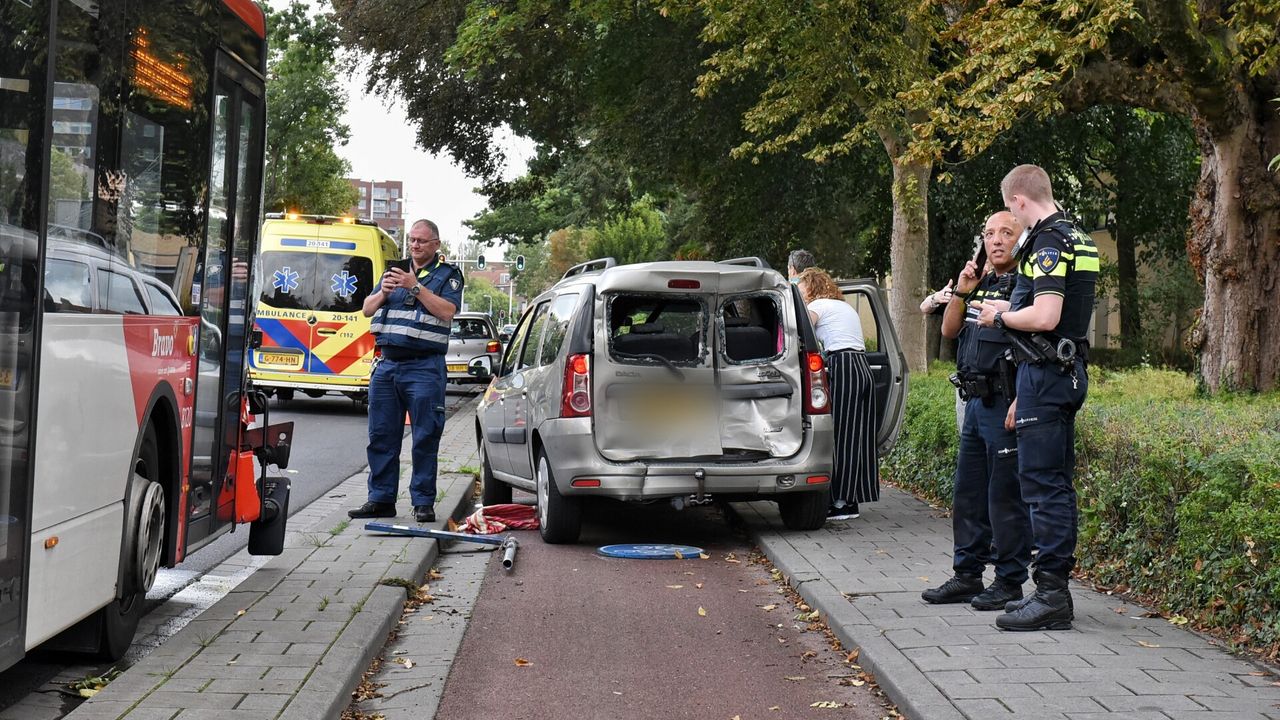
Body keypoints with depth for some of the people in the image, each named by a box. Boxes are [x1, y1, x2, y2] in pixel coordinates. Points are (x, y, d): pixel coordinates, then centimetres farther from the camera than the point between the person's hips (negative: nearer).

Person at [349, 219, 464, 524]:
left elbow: (447, 311, -12)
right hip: (387, 364, 5)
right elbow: (367, 309, 13)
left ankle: (423, 502, 1)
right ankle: (381, 499, 12)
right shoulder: (395, 271, 19)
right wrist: (383, 292, -7)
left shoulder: (448, 274, 4)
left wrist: (415, 287, -16)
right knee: (381, 435, 6)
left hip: (424, 366, -5)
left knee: (425, 437, -4)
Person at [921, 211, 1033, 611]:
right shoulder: (983, 284, 17)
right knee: (968, 494, 14)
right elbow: (949, 330, 18)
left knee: (1006, 496, -3)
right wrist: (961, 292, 2)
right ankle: (968, 575, 23)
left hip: (1005, 404, -9)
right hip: (975, 402, 9)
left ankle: (1010, 581, 5)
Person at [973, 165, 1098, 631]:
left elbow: (1045, 317, -25)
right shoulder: (1077, 238, 16)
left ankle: (1051, 596, -7)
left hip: (1046, 374, -10)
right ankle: (1055, 588, 20)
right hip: (1068, 371, 10)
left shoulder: (1047, 243, -15)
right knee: (1056, 483, 14)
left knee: (1042, 483, -8)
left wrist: (1000, 316, -9)